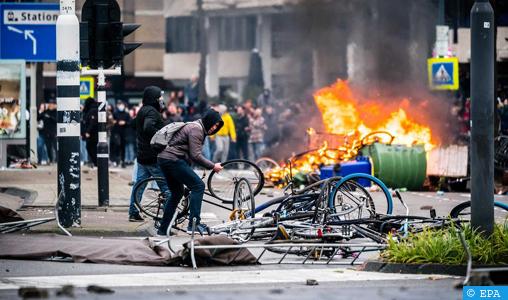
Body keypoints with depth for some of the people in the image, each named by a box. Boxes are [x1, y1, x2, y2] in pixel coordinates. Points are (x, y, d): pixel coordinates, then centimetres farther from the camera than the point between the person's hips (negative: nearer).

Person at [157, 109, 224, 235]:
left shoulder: (197, 128, 22)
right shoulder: (196, 129, -12)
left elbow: (191, 155, 23)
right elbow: (195, 155, -18)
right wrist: (212, 166, -12)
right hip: (173, 159, -11)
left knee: (177, 193, 20)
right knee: (198, 186, -12)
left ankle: (163, 229, 23)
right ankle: (194, 223, -18)